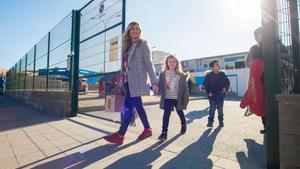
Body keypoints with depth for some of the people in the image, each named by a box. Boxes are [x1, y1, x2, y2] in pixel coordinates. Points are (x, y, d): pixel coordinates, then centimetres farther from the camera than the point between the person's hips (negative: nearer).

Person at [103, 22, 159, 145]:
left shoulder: (143, 44, 2)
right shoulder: (127, 45, 20)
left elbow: (148, 63, -6)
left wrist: (154, 81, -12)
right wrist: (122, 77, 11)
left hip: (137, 79, -7)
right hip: (128, 80, 7)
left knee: (129, 106, -8)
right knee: (137, 105, 8)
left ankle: (120, 135, -2)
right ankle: (147, 130, 22)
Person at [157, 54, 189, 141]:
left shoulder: (182, 75, -4)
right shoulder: (163, 74, 0)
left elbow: (185, 88, -4)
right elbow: (160, 86, 3)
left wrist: (185, 99, -8)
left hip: (178, 99, 0)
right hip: (167, 98, 0)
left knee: (180, 113, 20)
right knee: (166, 115, -4)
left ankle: (183, 125, 47)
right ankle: (164, 132, 2)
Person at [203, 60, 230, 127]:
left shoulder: (222, 74, 3)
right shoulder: (208, 76, -6)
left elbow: (227, 82, 13)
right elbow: (205, 85, -1)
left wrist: (225, 88, -4)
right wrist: (208, 92, -12)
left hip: (221, 95, 3)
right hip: (212, 95, -3)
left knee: (220, 109, 10)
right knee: (212, 108, -4)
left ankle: (221, 122, 24)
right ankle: (210, 122, 8)